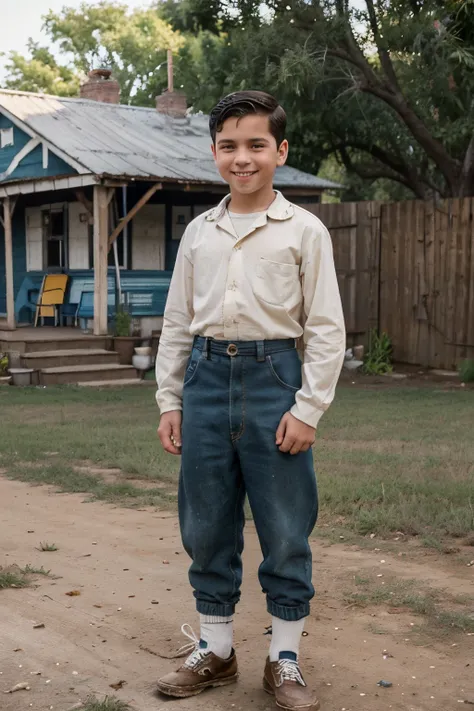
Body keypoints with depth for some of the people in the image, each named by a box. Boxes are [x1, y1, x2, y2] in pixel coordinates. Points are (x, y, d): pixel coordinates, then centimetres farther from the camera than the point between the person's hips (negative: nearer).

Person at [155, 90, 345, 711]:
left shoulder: (304, 230, 0)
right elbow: (177, 322, 14)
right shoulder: (198, 232, 11)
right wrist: (169, 400, 9)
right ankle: (214, 650, 27)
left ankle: (284, 660, 19)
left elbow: (326, 327, -2)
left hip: (272, 377, -3)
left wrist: (308, 408, -9)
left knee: (286, 528, 3)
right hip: (206, 379, 4)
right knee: (206, 524, 10)